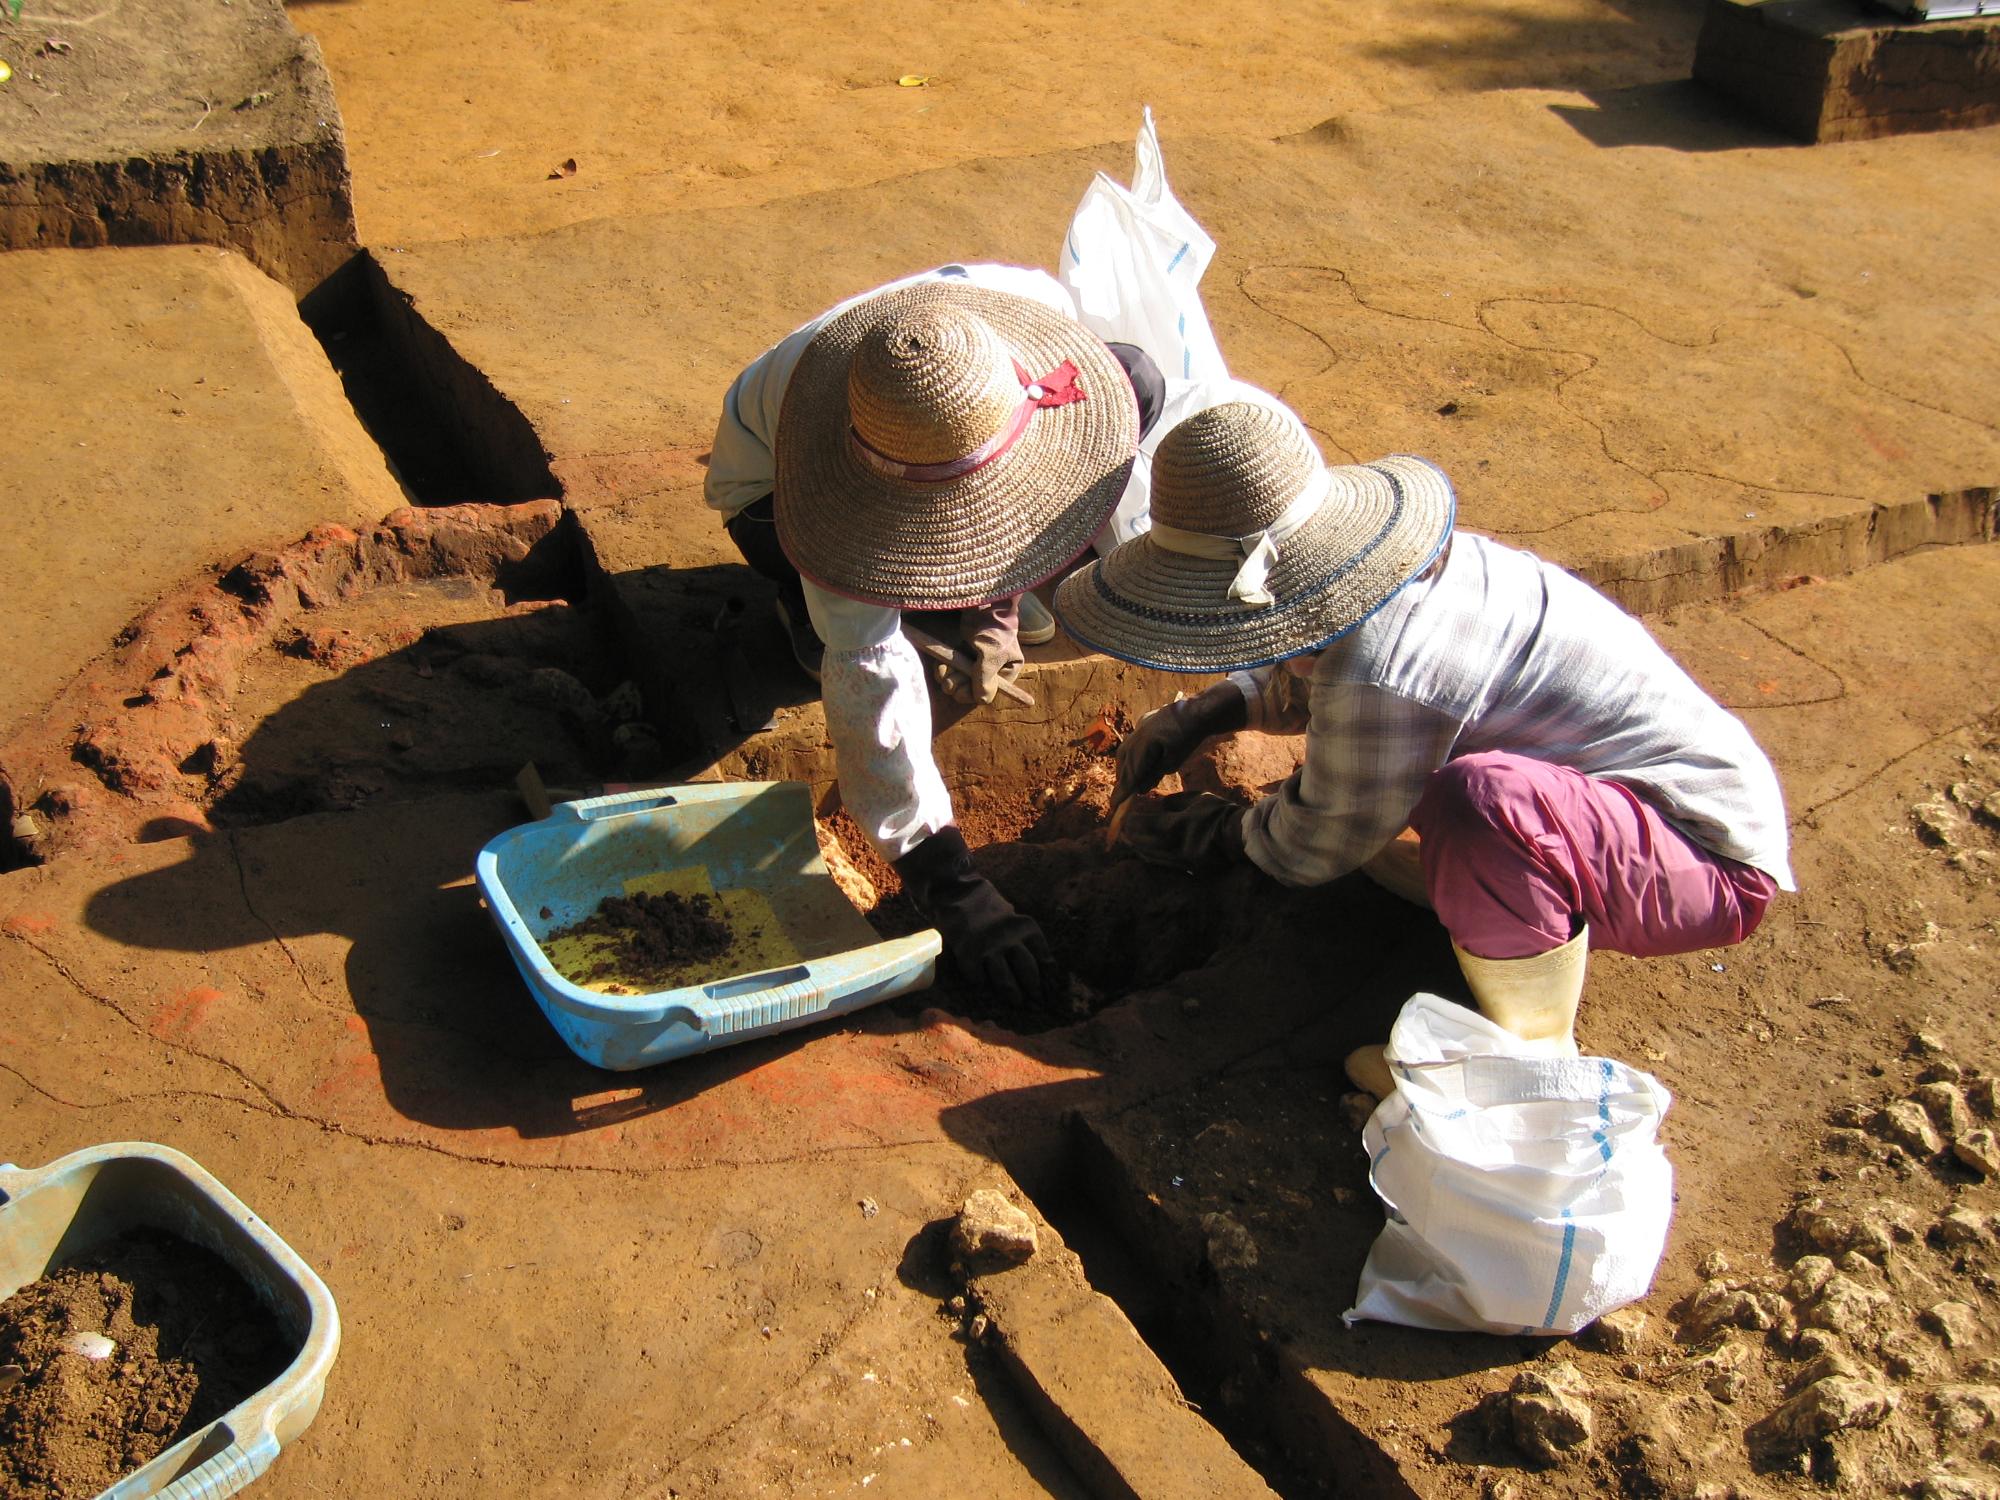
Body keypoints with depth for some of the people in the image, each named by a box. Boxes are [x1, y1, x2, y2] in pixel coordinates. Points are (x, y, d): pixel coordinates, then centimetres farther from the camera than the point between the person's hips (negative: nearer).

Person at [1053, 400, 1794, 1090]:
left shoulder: (1383, 677, -33)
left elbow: (1317, 850, -15)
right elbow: (1298, 678, 18)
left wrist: (1210, 834, 2)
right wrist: (1196, 716, 7)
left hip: (1707, 859, -9)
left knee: (1482, 800, -39)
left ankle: (1536, 1057, -15)